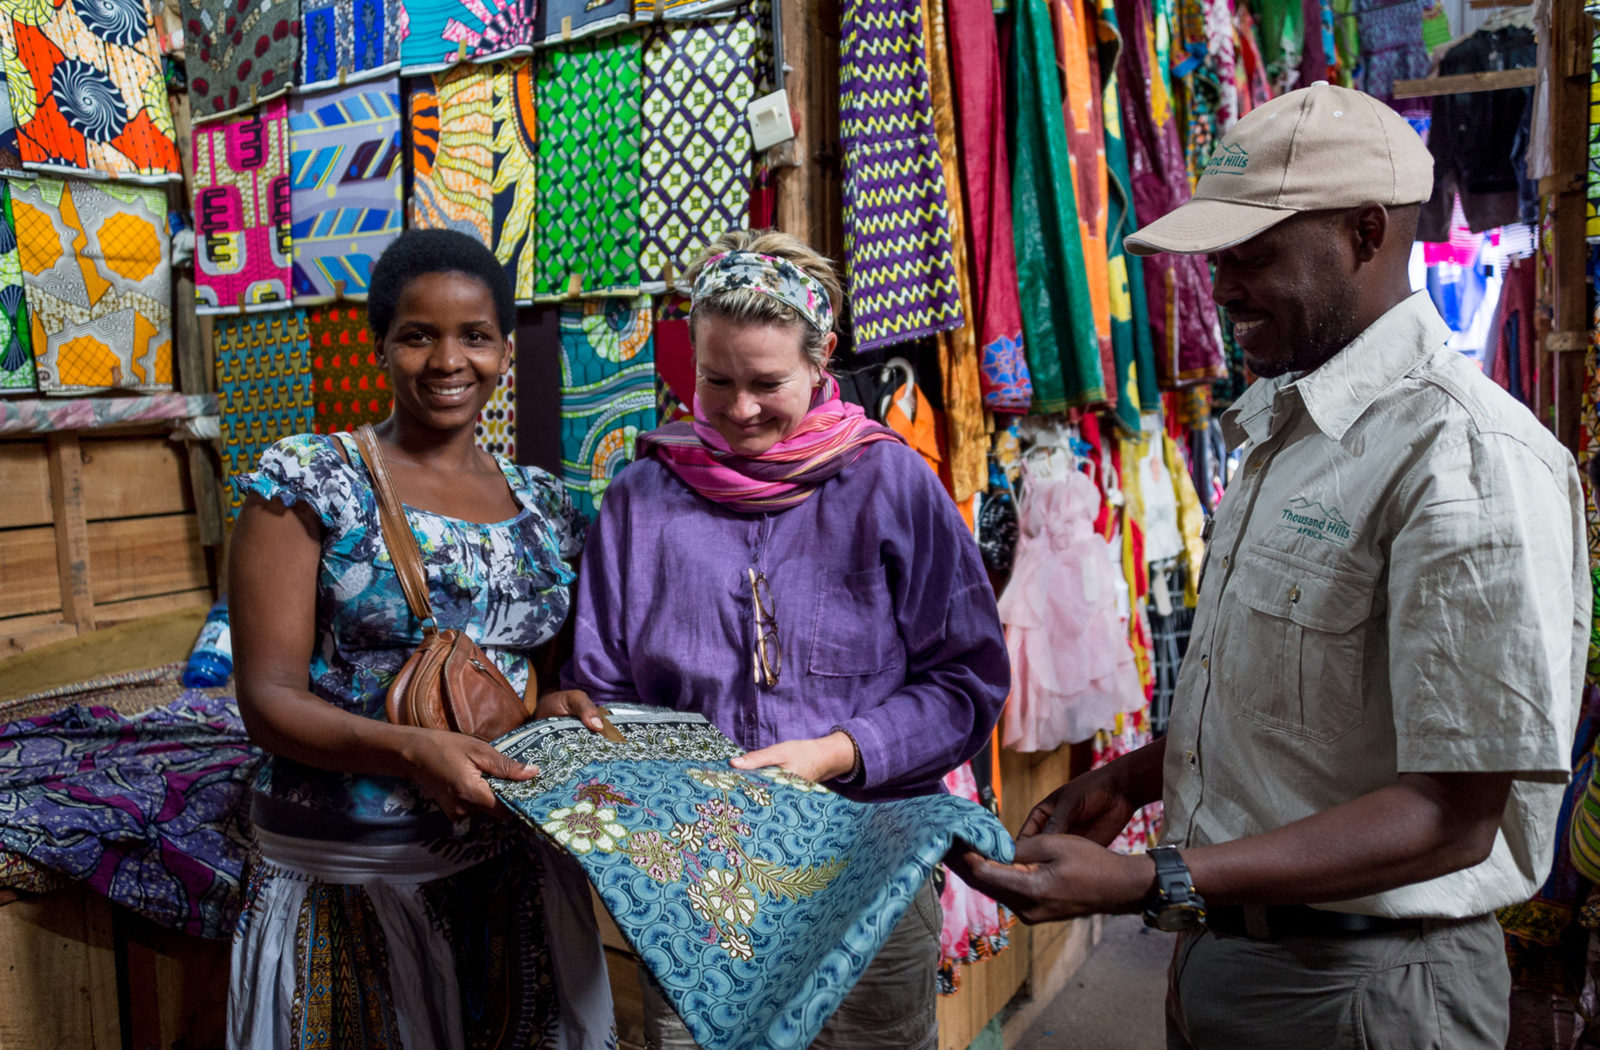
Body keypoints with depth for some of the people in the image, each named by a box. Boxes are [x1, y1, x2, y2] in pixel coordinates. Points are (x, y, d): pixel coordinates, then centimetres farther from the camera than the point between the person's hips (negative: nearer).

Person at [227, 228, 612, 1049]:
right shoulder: (307, 482, -6)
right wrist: (411, 751, -28)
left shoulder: (544, 504, 6)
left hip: (513, 867, 4)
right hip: (347, 881, -3)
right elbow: (268, 700, -11)